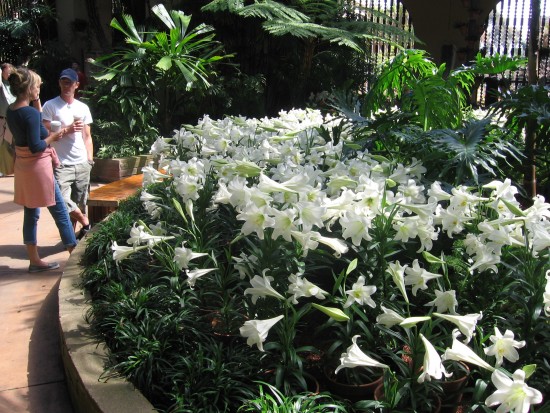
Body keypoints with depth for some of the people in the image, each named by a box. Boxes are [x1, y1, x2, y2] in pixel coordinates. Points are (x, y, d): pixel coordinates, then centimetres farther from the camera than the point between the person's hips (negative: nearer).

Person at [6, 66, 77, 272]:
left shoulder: (11, 111, 5)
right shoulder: (30, 113, -20)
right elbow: (36, 147, -23)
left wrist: (36, 102, 11)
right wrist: (52, 137, -8)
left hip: (23, 166, 9)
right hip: (38, 166, -9)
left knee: (31, 213, 12)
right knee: (59, 210, 4)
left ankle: (34, 260, 19)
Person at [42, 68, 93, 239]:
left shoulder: (83, 108, 11)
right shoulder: (50, 106, -1)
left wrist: (90, 159, 7)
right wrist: (67, 129, -13)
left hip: (82, 164, 4)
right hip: (62, 164, -4)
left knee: (79, 202, 7)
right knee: (63, 200, -16)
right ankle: (86, 224, 5)